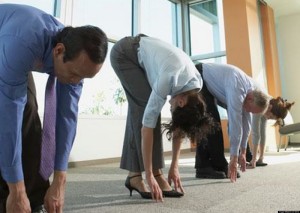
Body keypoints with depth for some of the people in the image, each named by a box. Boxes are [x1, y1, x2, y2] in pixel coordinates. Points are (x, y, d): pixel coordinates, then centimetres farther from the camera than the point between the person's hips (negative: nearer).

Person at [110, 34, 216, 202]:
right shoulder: (169, 80, -38)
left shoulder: (196, 83, -15)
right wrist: (150, 175, -31)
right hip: (124, 53, -6)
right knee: (145, 105, -20)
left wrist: (175, 166, -9)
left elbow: (179, 125, -9)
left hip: (144, 55, 7)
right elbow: (147, 125, -35)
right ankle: (147, 174, -15)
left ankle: (134, 175, 2)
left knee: (139, 108, -2)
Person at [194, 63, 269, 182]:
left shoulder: (251, 90, -5)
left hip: (208, 85, 9)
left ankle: (203, 167, 6)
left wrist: (242, 152, 4)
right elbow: (235, 124, -34)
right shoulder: (237, 89, -33)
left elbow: (246, 122, 0)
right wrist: (234, 158, -30)